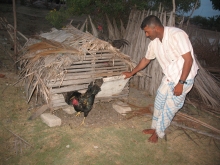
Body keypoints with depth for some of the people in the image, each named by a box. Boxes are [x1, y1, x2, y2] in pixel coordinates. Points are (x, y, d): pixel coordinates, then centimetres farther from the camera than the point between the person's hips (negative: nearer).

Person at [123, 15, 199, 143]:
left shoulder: (177, 35, -25)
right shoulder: (154, 42, -1)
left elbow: (188, 59, -25)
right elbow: (146, 60, 14)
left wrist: (181, 83, -24)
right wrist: (132, 73, 21)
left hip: (183, 79, -7)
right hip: (169, 77, 7)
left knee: (170, 108, 4)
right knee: (159, 103, 15)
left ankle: (159, 132, 23)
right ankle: (155, 127, 35)